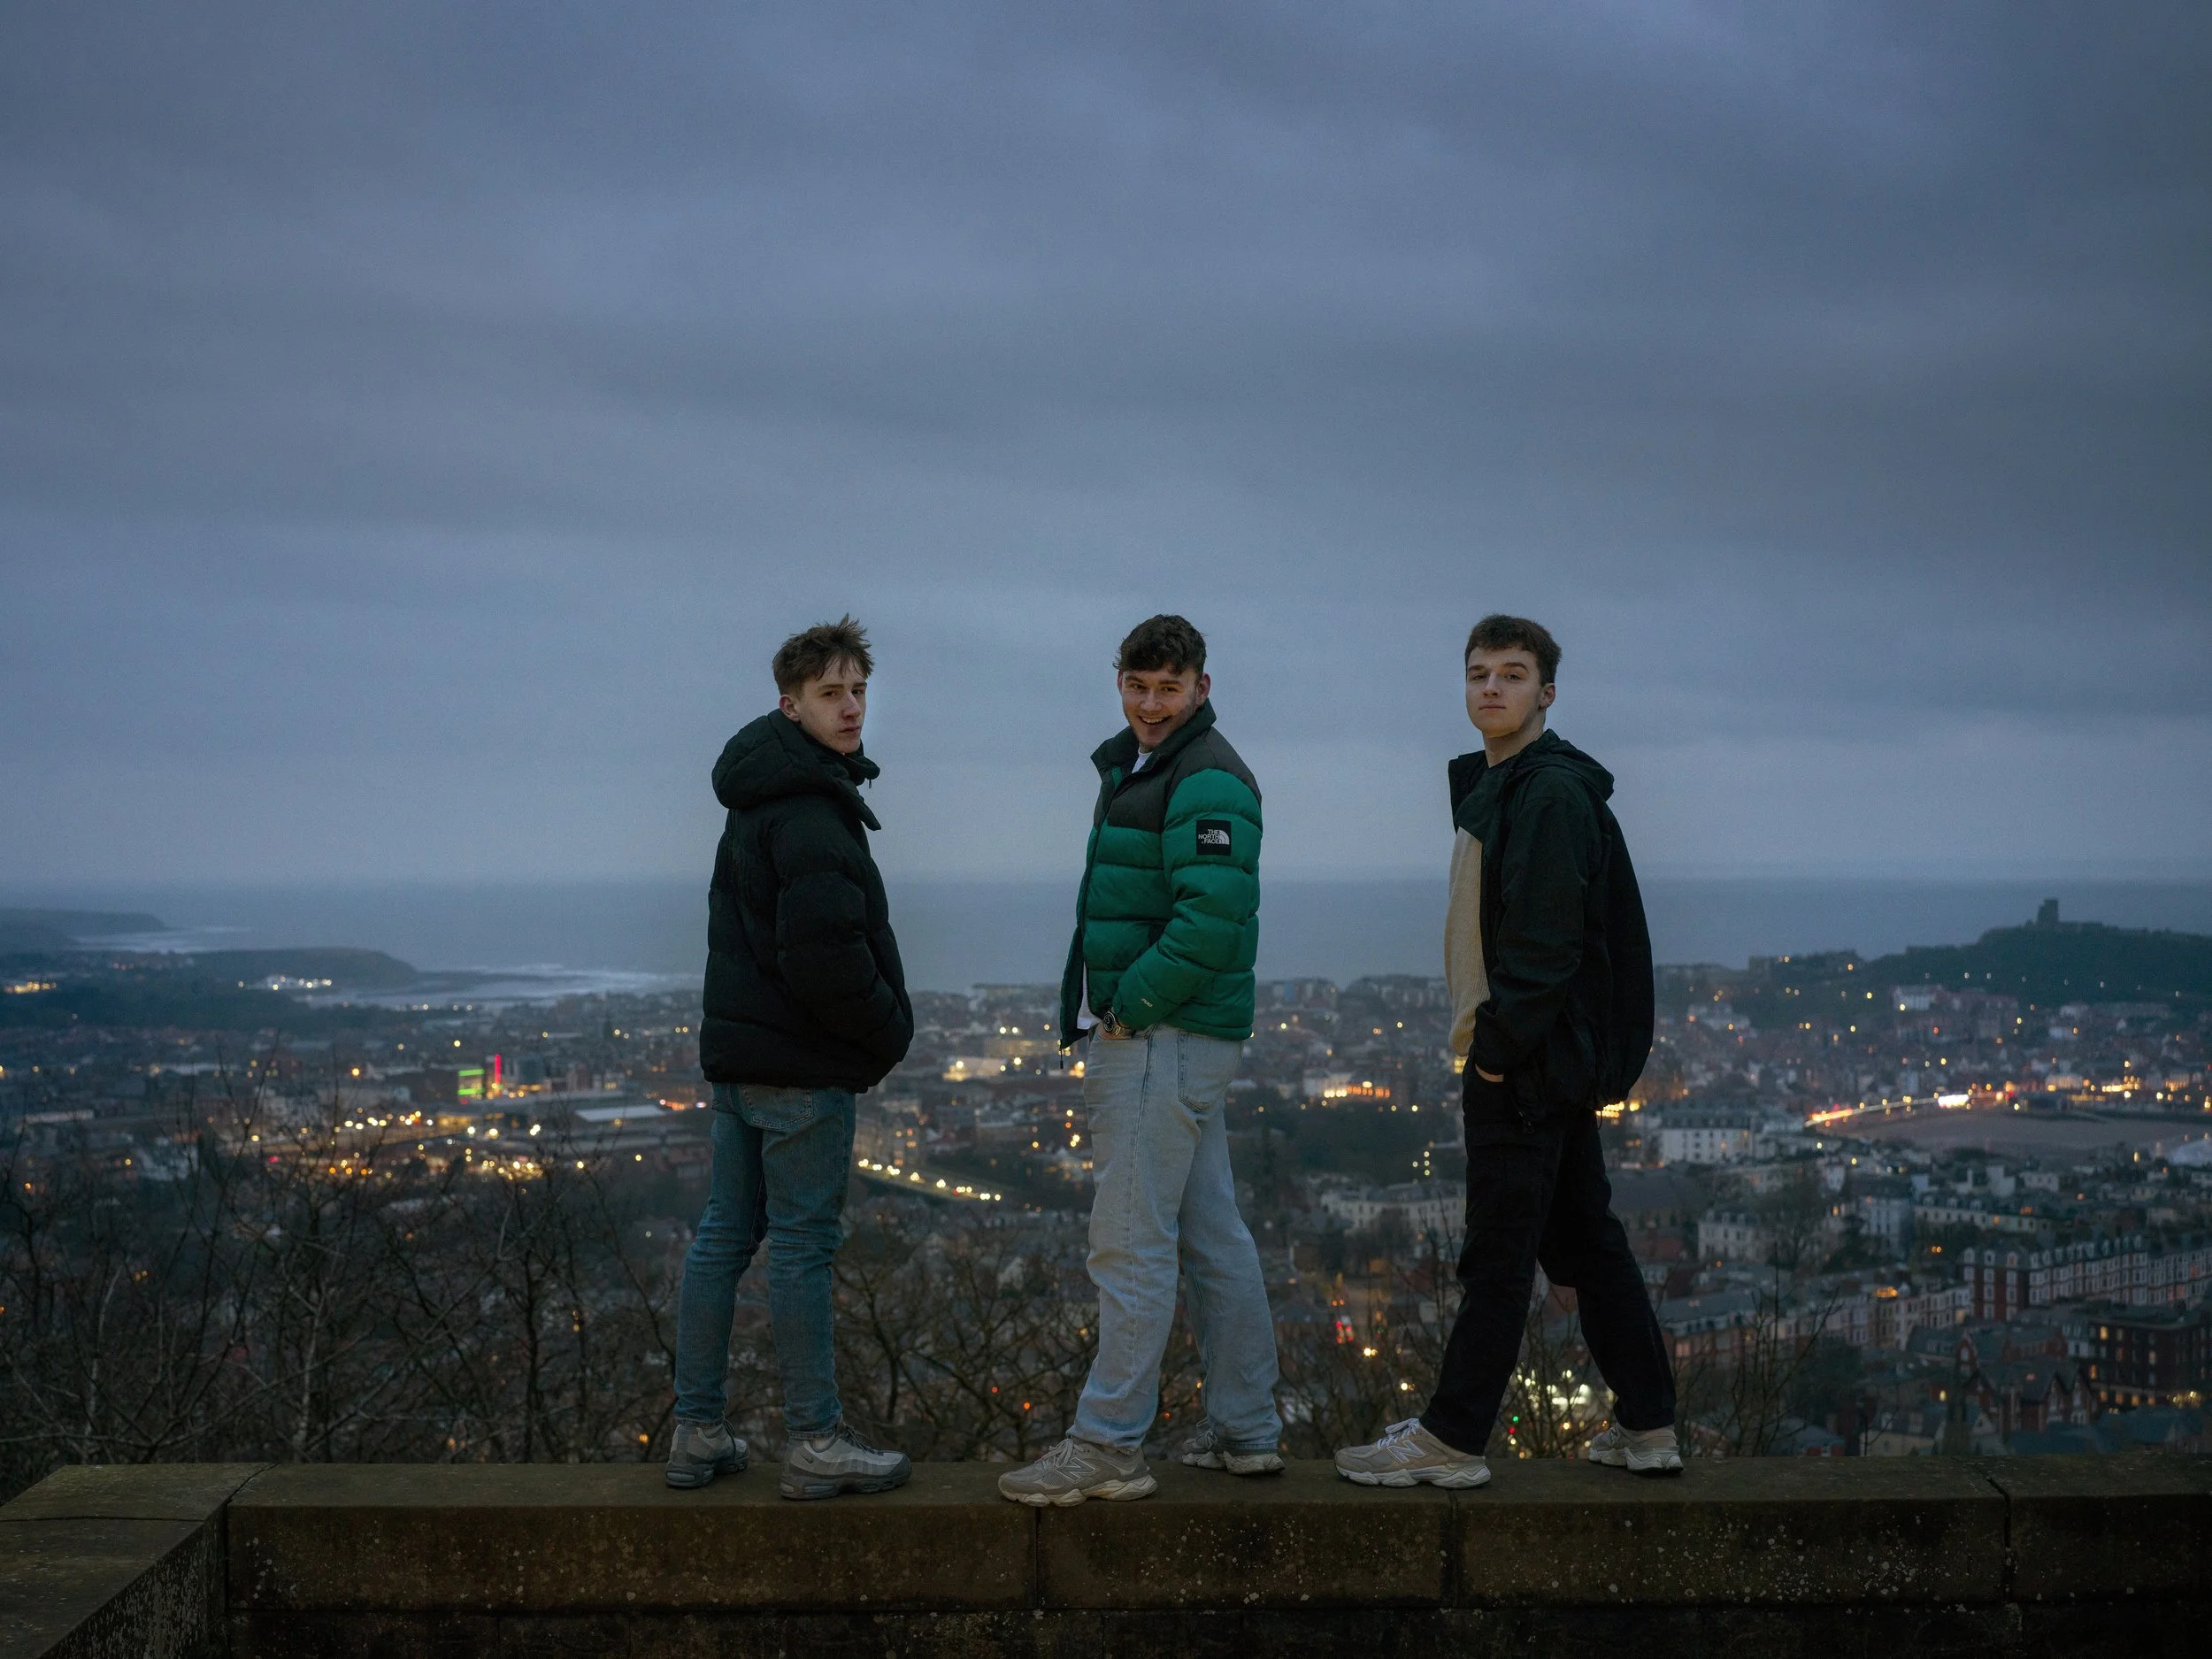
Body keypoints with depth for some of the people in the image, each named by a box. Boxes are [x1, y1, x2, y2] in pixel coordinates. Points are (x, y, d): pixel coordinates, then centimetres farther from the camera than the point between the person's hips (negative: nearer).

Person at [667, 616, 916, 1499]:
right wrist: (889, 1030, -10)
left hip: (735, 1050, 10)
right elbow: (826, 952, -25)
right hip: (801, 1062, -10)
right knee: (804, 1243, -3)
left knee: (724, 1235, 12)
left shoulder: (757, 798, 16)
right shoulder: (811, 808, -17)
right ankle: (815, 1441, 5)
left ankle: (697, 1431, 18)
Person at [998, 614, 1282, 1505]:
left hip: (1163, 1038, -11)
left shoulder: (1207, 781, -14)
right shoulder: (1133, 767, 18)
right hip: (1152, 1035, 11)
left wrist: (1130, 1009, -17)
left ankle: (1107, 1447, -1)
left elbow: (1212, 921, -25)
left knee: (1131, 1245, -7)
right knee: (1213, 1237, 13)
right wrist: (1100, 1013, 11)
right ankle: (1244, 1432, 21)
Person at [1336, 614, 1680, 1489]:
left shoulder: (1552, 792, -14)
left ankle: (1452, 1439, 2)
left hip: (1528, 1062, -10)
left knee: (1499, 1251, -4)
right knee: (1585, 1240, 13)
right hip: (1545, 1057, 10)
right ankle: (1647, 1426, 19)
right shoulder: (1494, 786, 18)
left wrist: (1501, 1041, -19)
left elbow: (1550, 938, -21)